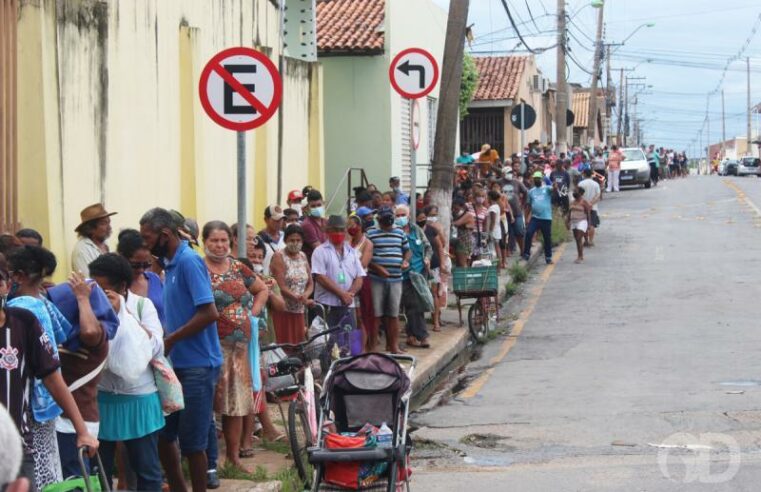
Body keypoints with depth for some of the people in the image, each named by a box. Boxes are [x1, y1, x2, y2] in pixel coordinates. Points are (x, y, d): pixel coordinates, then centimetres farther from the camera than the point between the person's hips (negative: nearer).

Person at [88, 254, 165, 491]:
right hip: (100, 398, 1)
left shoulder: (142, 304, -4)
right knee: (99, 468, 11)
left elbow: (156, 347, -14)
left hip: (138, 398, -1)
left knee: (146, 468, 9)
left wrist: (122, 312, -16)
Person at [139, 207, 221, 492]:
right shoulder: (171, 263, 11)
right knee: (162, 434, 13)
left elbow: (209, 313, -23)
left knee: (191, 442, -2)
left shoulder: (189, 261, -15)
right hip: (176, 363, 9)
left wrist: (170, 340, -15)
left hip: (197, 365, -9)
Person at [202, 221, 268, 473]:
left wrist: (253, 312, 14)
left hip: (239, 345, 6)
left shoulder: (238, 268, 13)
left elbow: (262, 289, 27)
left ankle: (233, 455, 21)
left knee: (237, 401, 10)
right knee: (208, 402, -7)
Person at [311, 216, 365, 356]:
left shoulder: (352, 252, 15)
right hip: (327, 304, -5)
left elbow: (359, 278, 11)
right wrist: (342, 293, -15)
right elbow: (320, 277, -11)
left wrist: (350, 293, -9)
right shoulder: (321, 252, 0)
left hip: (348, 305, 5)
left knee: (349, 347, 5)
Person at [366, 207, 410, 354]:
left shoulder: (400, 233, 13)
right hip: (376, 279, -4)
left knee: (393, 314, 6)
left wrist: (405, 261, 0)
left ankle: (393, 345, 11)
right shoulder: (371, 233, -1)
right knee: (376, 314, -2)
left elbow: (407, 250, 21)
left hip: (395, 279, 4)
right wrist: (377, 268, -17)